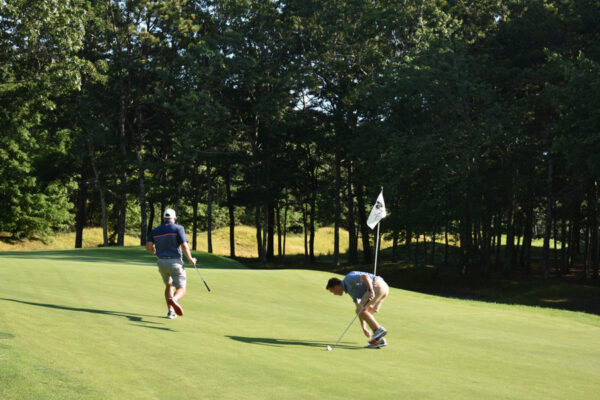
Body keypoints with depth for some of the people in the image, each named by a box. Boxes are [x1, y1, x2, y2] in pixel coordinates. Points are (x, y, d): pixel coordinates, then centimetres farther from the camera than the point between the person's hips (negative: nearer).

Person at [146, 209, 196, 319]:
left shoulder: (155, 230, 7)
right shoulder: (178, 228, -5)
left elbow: (148, 247, -3)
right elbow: (184, 246, -14)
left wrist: (154, 251, 21)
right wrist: (191, 259, 2)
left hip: (161, 263, 4)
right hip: (175, 262, -4)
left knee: (169, 286, 27)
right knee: (181, 290, -2)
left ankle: (171, 311, 17)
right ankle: (173, 300, -38)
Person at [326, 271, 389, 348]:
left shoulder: (349, 278, -4)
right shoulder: (351, 290, 25)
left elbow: (365, 276, -21)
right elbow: (360, 310, 26)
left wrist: (370, 290, -32)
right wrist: (364, 328, 25)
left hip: (377, 286, -10)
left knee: (360, 311, -8)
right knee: (363, 312, 10)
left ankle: (379, 330, -13)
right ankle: (380, 340, 3)